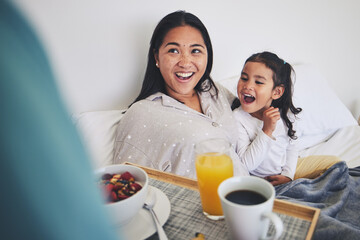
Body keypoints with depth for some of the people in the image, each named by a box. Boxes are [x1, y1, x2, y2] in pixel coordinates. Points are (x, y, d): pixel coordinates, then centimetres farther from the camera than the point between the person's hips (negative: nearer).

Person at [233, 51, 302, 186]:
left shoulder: (285, 114, -3)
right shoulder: (237, 119, -19)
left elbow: (291, 148, 11)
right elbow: (246, 165, -22)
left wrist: (288, 174, -4)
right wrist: (267, 131, -27)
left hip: (281, 179, 6)